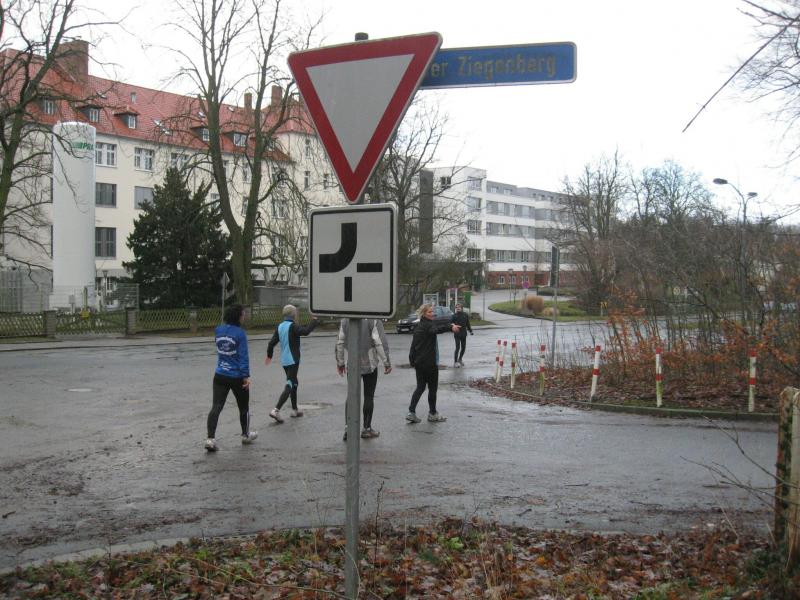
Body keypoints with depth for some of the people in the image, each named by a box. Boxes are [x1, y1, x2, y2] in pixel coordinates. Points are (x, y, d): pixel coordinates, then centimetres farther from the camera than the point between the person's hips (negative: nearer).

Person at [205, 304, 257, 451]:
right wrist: (246, 376, -15)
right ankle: (246, 435, 33)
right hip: (237, 377, -4)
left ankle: (210, 438, -14)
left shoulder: (218, 330, 3)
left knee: (216, 407, -2)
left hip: (220, 376, 4)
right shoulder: (240, 333, -14)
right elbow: (243, 356, -16)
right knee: (244, 407, 16)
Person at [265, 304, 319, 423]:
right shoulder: (292, 326, -15)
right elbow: (305, 331, -32)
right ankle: (276, 410, -18)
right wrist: (315, 322, -19)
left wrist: (269, 355, 24)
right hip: (293, 360, -8)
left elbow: (272, 342, 10)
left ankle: (295, 409, 30)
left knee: (294, 383, 22)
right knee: (289, 386, -8)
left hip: (284, 361, 8)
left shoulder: (279, 327, 7)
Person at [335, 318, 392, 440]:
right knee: (369, 396, 8)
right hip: (370, 364, -3)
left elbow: (340, 342, 6)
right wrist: (387, 362, -7)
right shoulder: (374, 319, -14)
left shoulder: (345, 319, 1)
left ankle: (348, 427, 4)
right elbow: (380, 342, -16)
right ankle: (366, 428, 15)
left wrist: (340, 362, 16)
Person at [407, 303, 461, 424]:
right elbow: (437, 330, -39)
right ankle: (432, 414, 13)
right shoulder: (428, 325, -14)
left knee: (420, 387, 12)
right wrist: (451, 327, -53)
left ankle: (411, 412, 4)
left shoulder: (418, 326, 14)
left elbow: (413, 346, 19)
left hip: (419, 363, 8)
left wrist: (413, 361, 24)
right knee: (432, 388, 5)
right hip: (429, 363, -8)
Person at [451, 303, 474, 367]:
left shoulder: (465, 315, 3)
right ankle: (455, 362, -3)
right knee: (458, 348, -9)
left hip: (464, 334, 4)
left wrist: (470, 331, 9)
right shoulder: (454, 315, -7)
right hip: (457, 334, -4)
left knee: (463, 347, 12)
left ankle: (460, 359, 33)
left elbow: (468, 324, 12)